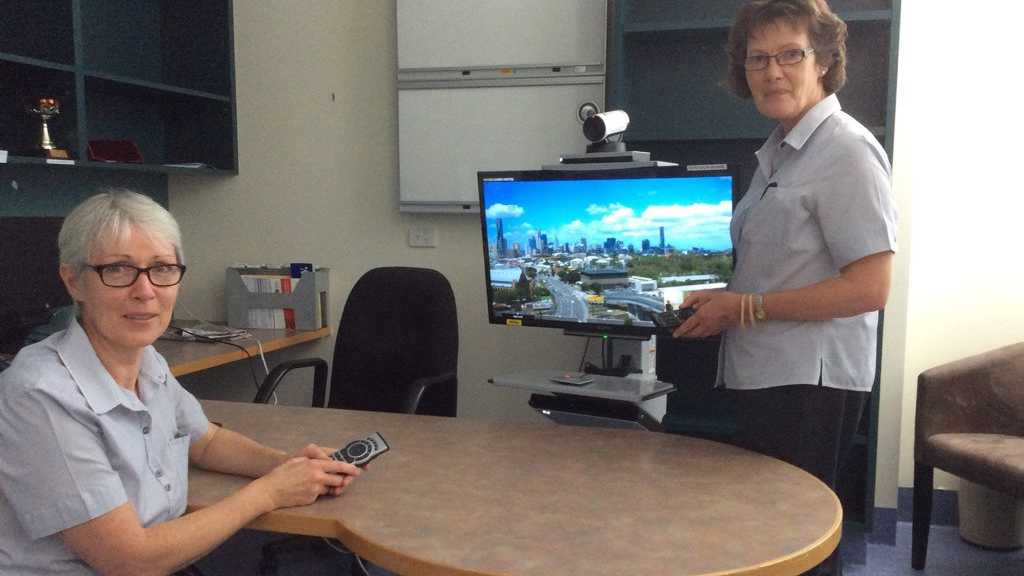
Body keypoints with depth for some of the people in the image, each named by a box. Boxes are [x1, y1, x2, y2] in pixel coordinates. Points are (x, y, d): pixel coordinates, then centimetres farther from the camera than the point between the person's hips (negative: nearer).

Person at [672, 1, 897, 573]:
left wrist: (745, 308, -16)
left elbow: (869, 288, -19)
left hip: (809, 381, -9)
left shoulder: (847, 151, -13)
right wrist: (717, 299, 7)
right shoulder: (779, 150, 14)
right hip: (767, 374, 9)